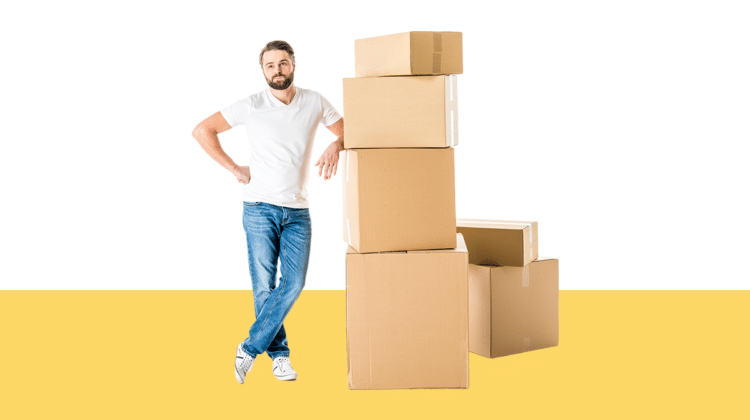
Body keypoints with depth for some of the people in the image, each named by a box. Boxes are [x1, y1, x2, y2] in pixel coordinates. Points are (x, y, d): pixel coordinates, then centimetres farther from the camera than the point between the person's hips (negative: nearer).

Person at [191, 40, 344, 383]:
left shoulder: (314, 103, 5)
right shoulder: (252, 106, -3)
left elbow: (347, 131, 16)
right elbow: (202, 130, -1)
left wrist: (336, 146, -8)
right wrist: (235, 169, -4)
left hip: (298, 212, 3)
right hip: (260, 209, -2)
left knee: (294, 283, -8)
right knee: (264, 286, -2)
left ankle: (250, 349, 4)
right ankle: (279, 354, 13)